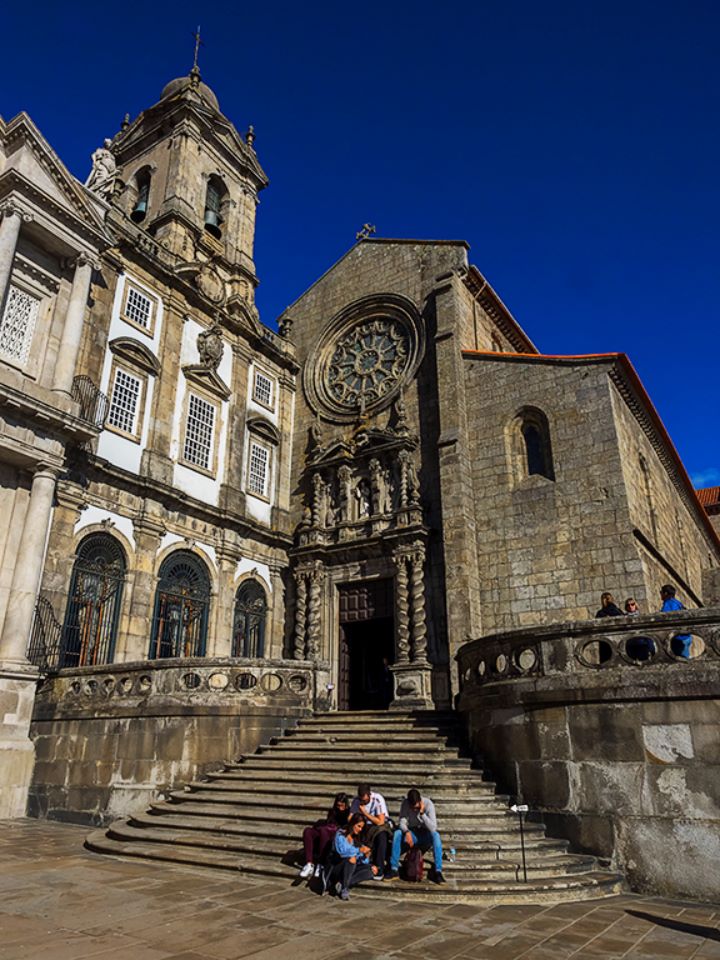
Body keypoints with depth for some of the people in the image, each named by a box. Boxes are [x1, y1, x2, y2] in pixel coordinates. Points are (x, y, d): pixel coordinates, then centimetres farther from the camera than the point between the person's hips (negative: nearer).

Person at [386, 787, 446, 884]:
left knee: (435, 835, -35)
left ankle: (438, 872, -32)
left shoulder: (428, 804, -21)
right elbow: (402, 822, -16)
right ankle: (394, 870, -22)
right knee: (397, 833, -28)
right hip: (411, 833, 2)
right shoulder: (405, 803, -14)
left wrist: (422, 813, -36)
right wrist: (407, 832, -37)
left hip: (425, 835, -2)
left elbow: (433, 828, -27)